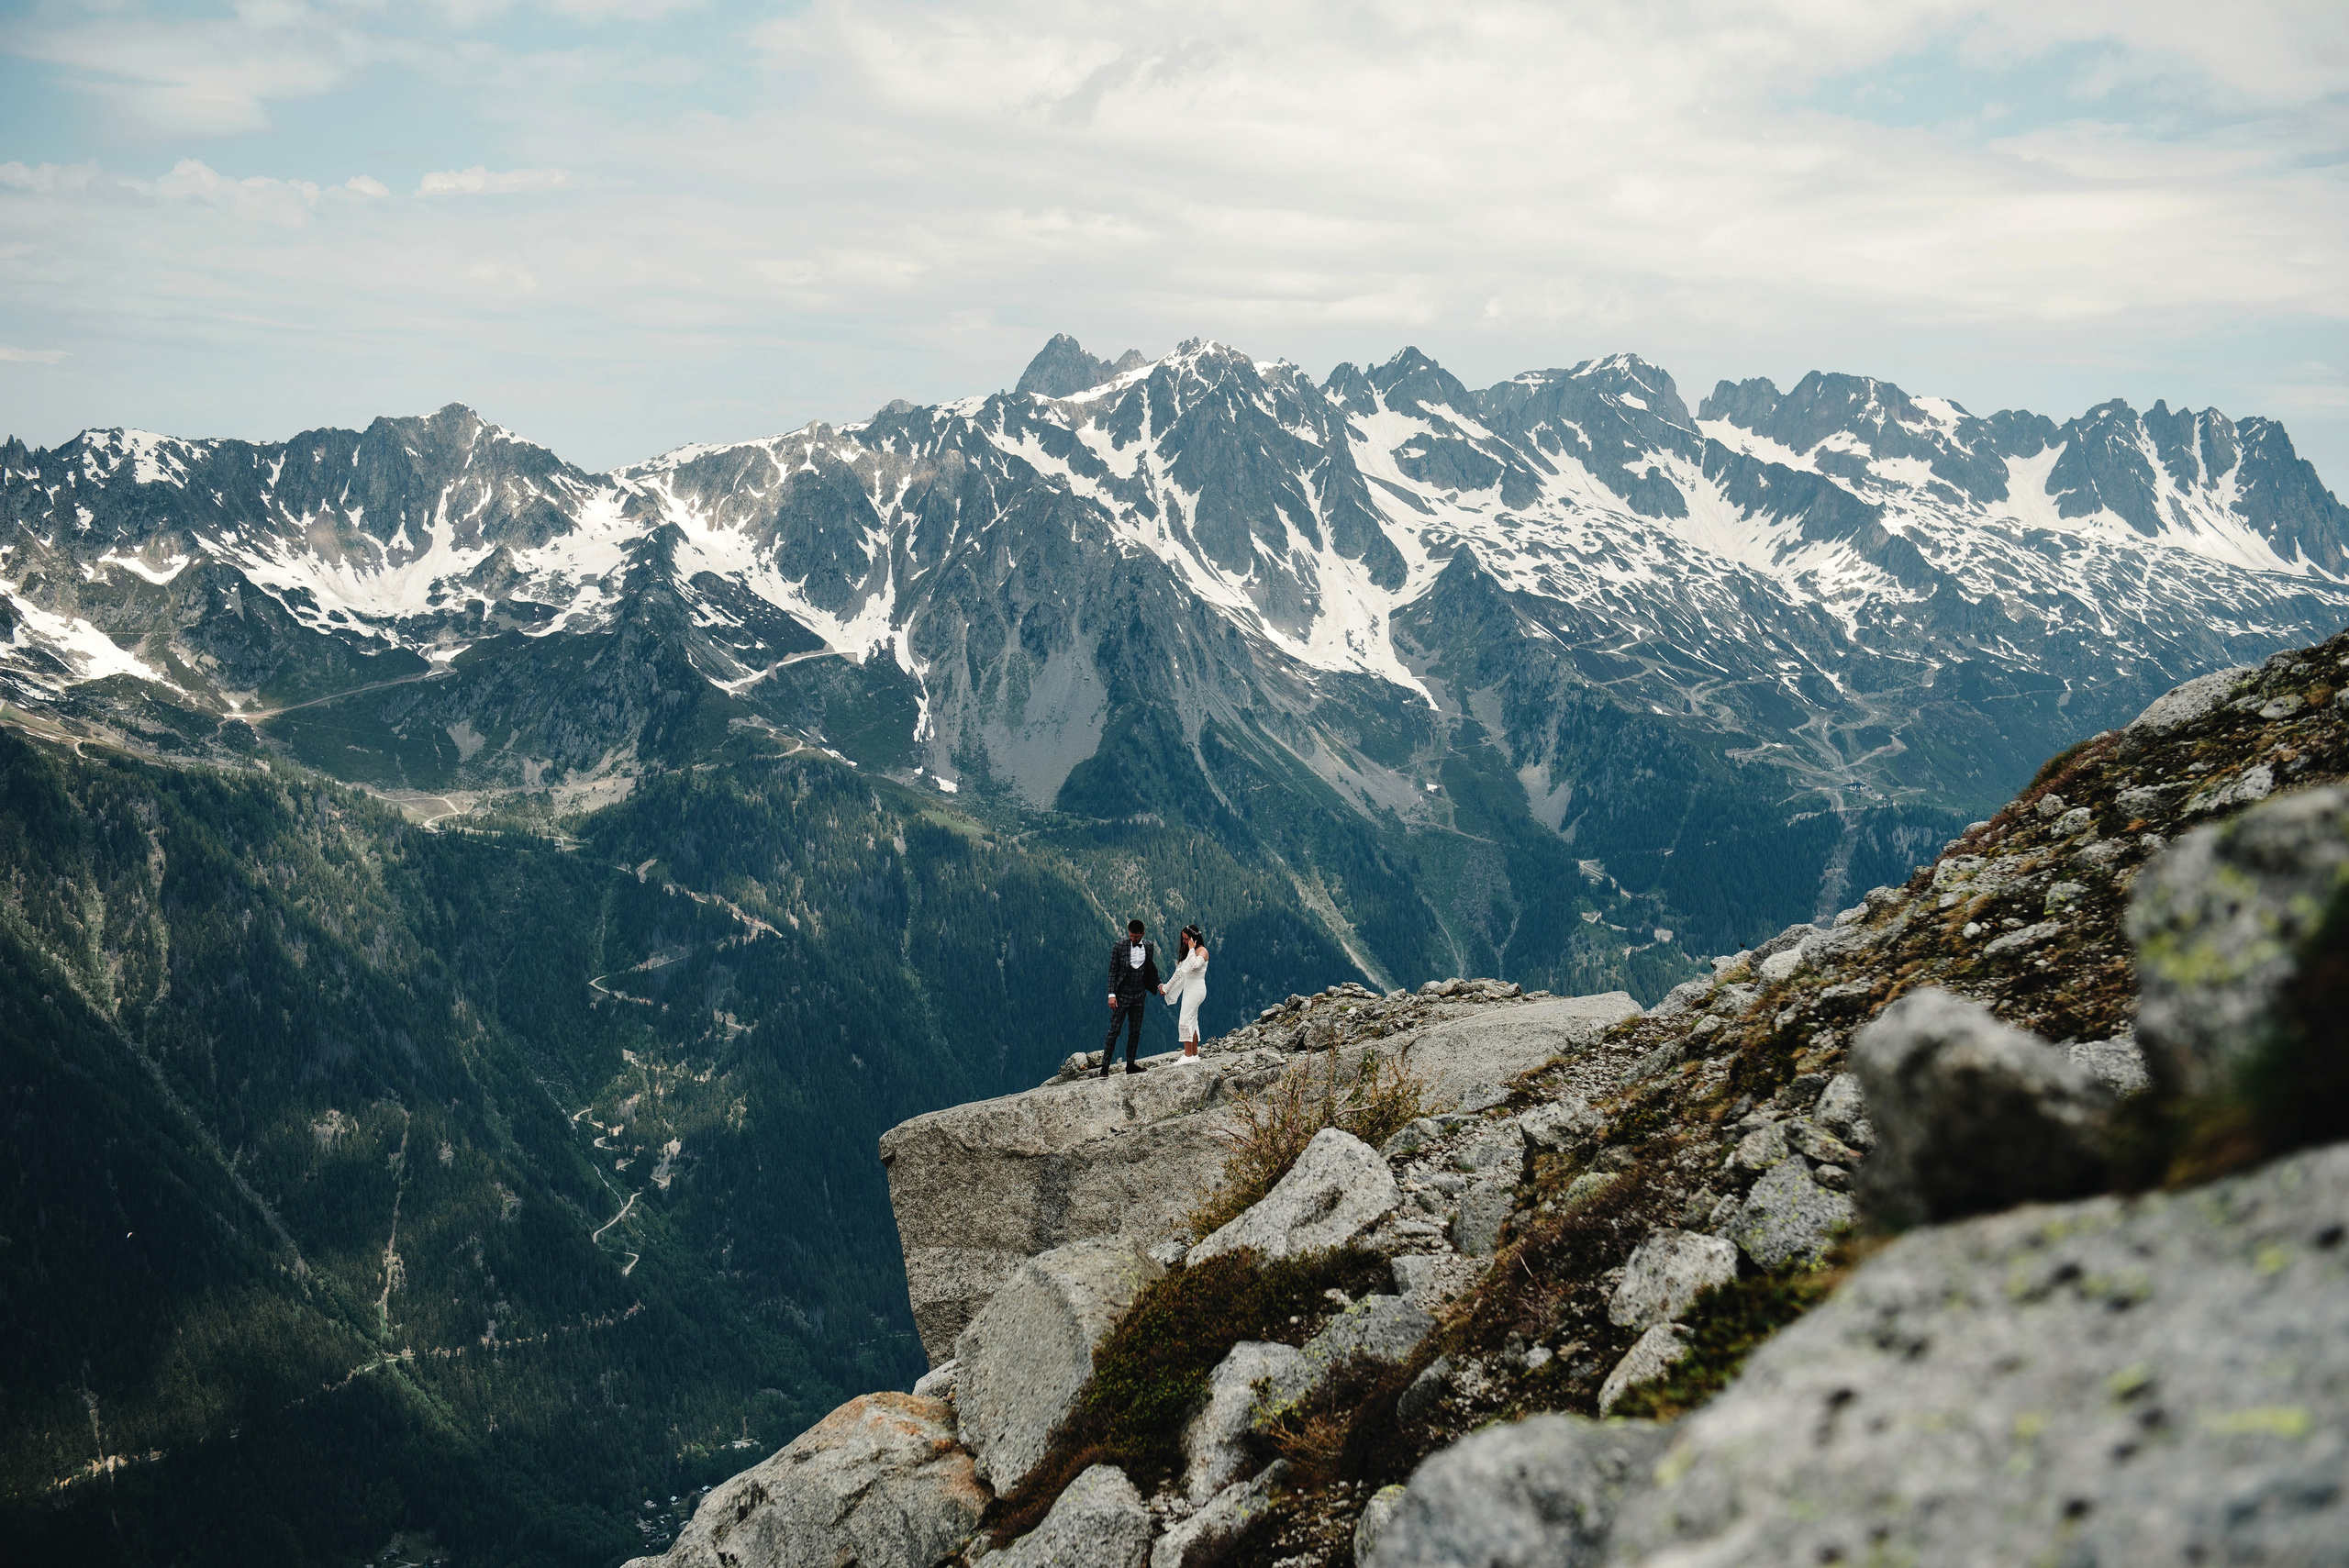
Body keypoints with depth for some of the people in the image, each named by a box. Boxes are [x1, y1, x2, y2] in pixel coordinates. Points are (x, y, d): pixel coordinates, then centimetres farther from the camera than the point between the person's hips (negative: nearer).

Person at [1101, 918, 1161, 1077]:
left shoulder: (1149, 948, 5)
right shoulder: (1119, 947, -7)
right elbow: (1112, 972, -6)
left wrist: (1159, 984, 4)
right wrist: (1111, 994, -12)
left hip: (1139, 996, 4)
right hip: (1122, 995, -4)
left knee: (1135, 1031, 9)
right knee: (1114, 1031, -5)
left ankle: (1130, 1064, 18)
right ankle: (1105, 1067, -4)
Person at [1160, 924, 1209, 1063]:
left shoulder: (1201, 950, -10)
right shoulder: (1187, 952, 17)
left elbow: (1194, 965, -30)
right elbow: (1180, 973, 22)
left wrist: (1191, 949, -20)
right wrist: (1166, 987, 22)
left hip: (1196, 988, -10)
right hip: (1188, 988, 10)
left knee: (1185, 1022, -14)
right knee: (1192, 1023, 9)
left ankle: (1188, 1056, -15)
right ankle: (1194, 1056, 12)